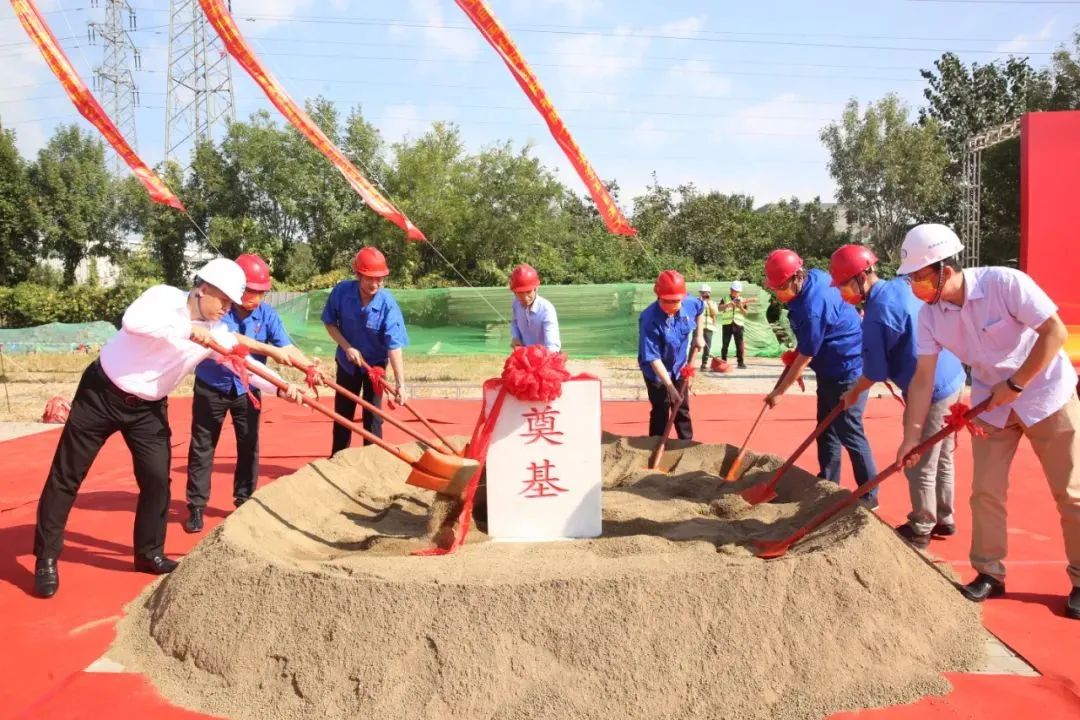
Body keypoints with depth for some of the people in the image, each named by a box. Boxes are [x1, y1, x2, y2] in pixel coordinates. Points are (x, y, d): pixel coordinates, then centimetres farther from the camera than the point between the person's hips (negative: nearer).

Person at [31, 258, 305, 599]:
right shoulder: (164, 296, -19)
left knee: (157, 479, -1)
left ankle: (149, 553, 18)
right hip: (101, 393, -4)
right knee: (66, 476, 4)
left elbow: (245, 362, -10)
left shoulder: (216, 332, -5)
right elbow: (132, 320, -38)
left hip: (147, 409, 5)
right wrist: (188, 330, -39)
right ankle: (46, 558, 16)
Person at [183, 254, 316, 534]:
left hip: (246, 389, 3)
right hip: (211, 387, -3)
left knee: (249, 447, 8)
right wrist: (269, 349, -43)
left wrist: (310, 368, -37)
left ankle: (245, 502, 22)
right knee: (202, 447, 5)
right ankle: (196, 506, 15)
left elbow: (287, 347, -19)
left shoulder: (268, 314, -10)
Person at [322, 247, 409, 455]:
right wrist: (347, 347, -20)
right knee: (342, 414, 14)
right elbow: (329, 322, -7)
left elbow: (394, 346, -31)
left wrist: (400, 384, -34)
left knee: (372, 416, 0)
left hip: (375, 363, -2)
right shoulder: (341, 291, -22)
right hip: (346, 361, 3)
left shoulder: (388, 303, -28)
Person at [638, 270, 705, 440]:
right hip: (656, 371, -5)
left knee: (683, 408, 16)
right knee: (660, 411, -3)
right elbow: (653, 358, -33)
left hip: (679, 367, 5)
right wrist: (670, 386, -36)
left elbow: (701, 308, 11)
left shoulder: (689, 304, -18)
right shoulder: (650, 320, -34)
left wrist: (699, 336, 7)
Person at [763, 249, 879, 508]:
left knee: (849, 433, -3)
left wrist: (779, 391, -11)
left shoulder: (812, 308, -30)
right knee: (826, 429, 15)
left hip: (847, 372, -10)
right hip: (830, 369, 10)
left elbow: (805, 357, -21)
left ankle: (869, 495, 9)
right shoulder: (815, 276, -2)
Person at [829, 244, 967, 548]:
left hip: (929, 393, -9)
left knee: (919, 467, 6)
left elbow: (874, 373, -15)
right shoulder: (904, 284, 3)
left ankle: (920, 530, 19)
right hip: (953, 378, 9)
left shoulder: (876, 316, -22)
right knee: (942, 458, 21)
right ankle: (943, 519, 35)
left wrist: (853, 394, 2)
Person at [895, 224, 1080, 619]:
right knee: (985, 492, 4)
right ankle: (989, 573, 19)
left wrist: (1016, 383, -23)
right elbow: (923, 375, -9)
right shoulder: (930, 315, -11)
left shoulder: (1004, 282, -26)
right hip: (992, 405, 4)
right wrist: (912, 432, -13)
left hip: (1047, 396, -4)